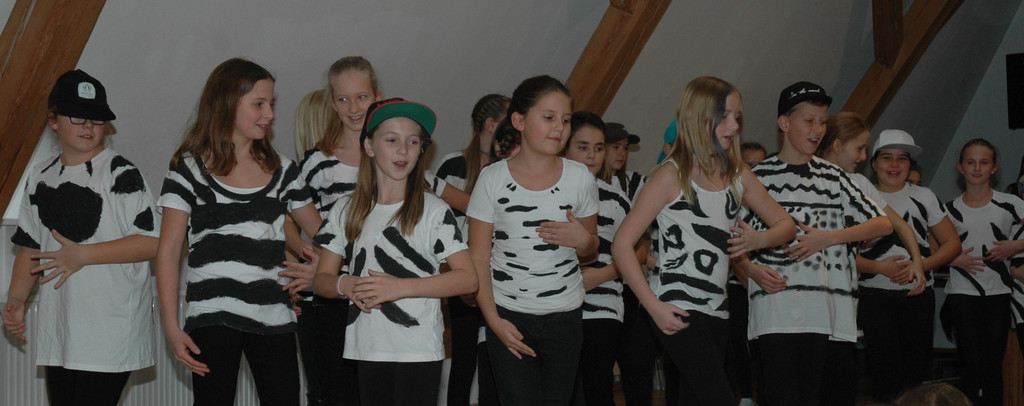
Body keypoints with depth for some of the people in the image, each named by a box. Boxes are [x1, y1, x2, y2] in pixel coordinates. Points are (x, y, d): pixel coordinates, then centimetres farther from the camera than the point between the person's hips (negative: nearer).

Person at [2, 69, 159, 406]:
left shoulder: (121, 173, -7)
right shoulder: (39, 179, 13)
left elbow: (152, 243, -14)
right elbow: (29, 246, 20)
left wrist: (82, 255, -17)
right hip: (56, 334, 6)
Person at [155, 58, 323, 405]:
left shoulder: (281, 170, 12)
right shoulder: (190, 169, 2)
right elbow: (168, 252, 0)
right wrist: (171, 327, -8)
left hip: (273, 317, 3)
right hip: (212, 320, -3)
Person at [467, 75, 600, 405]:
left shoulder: (580, 178, 2)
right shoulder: (493, 179, -4)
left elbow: (590, 254, 12)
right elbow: (478, 257, -2)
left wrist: (582, 240, -12)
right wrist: (494, 320, -10)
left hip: (565, 315, 2)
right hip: (508, 315, -2)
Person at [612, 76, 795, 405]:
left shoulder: (737, 174, 12)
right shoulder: (673, 175, -7)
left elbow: (786, 225, 19)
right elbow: (622, 244, -10)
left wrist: (759, 239, -4)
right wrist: (654, 307, -17)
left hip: (716, 311, 7)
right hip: (677, 312, -7)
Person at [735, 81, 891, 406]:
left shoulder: (833, 177, 14)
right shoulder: (758, 178, 5)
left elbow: (883, 224, 9)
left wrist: (829, 237, -4)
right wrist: (752, 270, -11)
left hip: (831, 314, 3)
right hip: (776, 310, -3)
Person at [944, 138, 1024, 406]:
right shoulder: (951, 210, 4)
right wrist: (954, 259, -8)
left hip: (998, 293, 1)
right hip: (962, 293, -1)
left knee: (994, 365, 4)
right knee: (974, 363, -12)